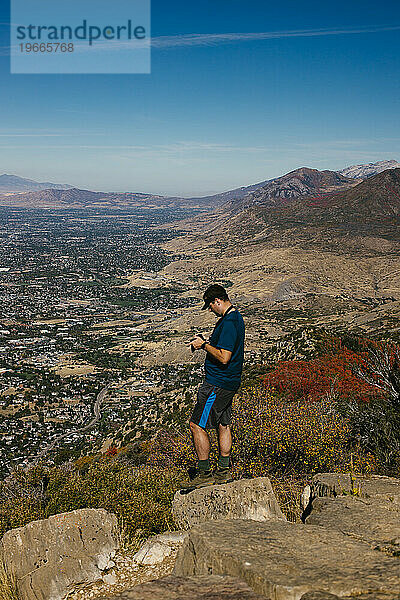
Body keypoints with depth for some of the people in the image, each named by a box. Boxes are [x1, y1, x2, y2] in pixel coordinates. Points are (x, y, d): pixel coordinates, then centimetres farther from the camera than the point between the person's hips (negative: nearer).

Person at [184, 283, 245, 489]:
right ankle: (223, 472, 26)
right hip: (228, 382, 11)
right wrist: (207, 343, 10)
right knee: (223, 424, 17)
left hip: (218, 384, -11)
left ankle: (205, 474, 3)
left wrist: (204, 345, -16)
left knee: (197, 425, -4)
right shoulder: (235, 317, 12)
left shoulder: (229, 323, -22)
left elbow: (224, 357, -27)